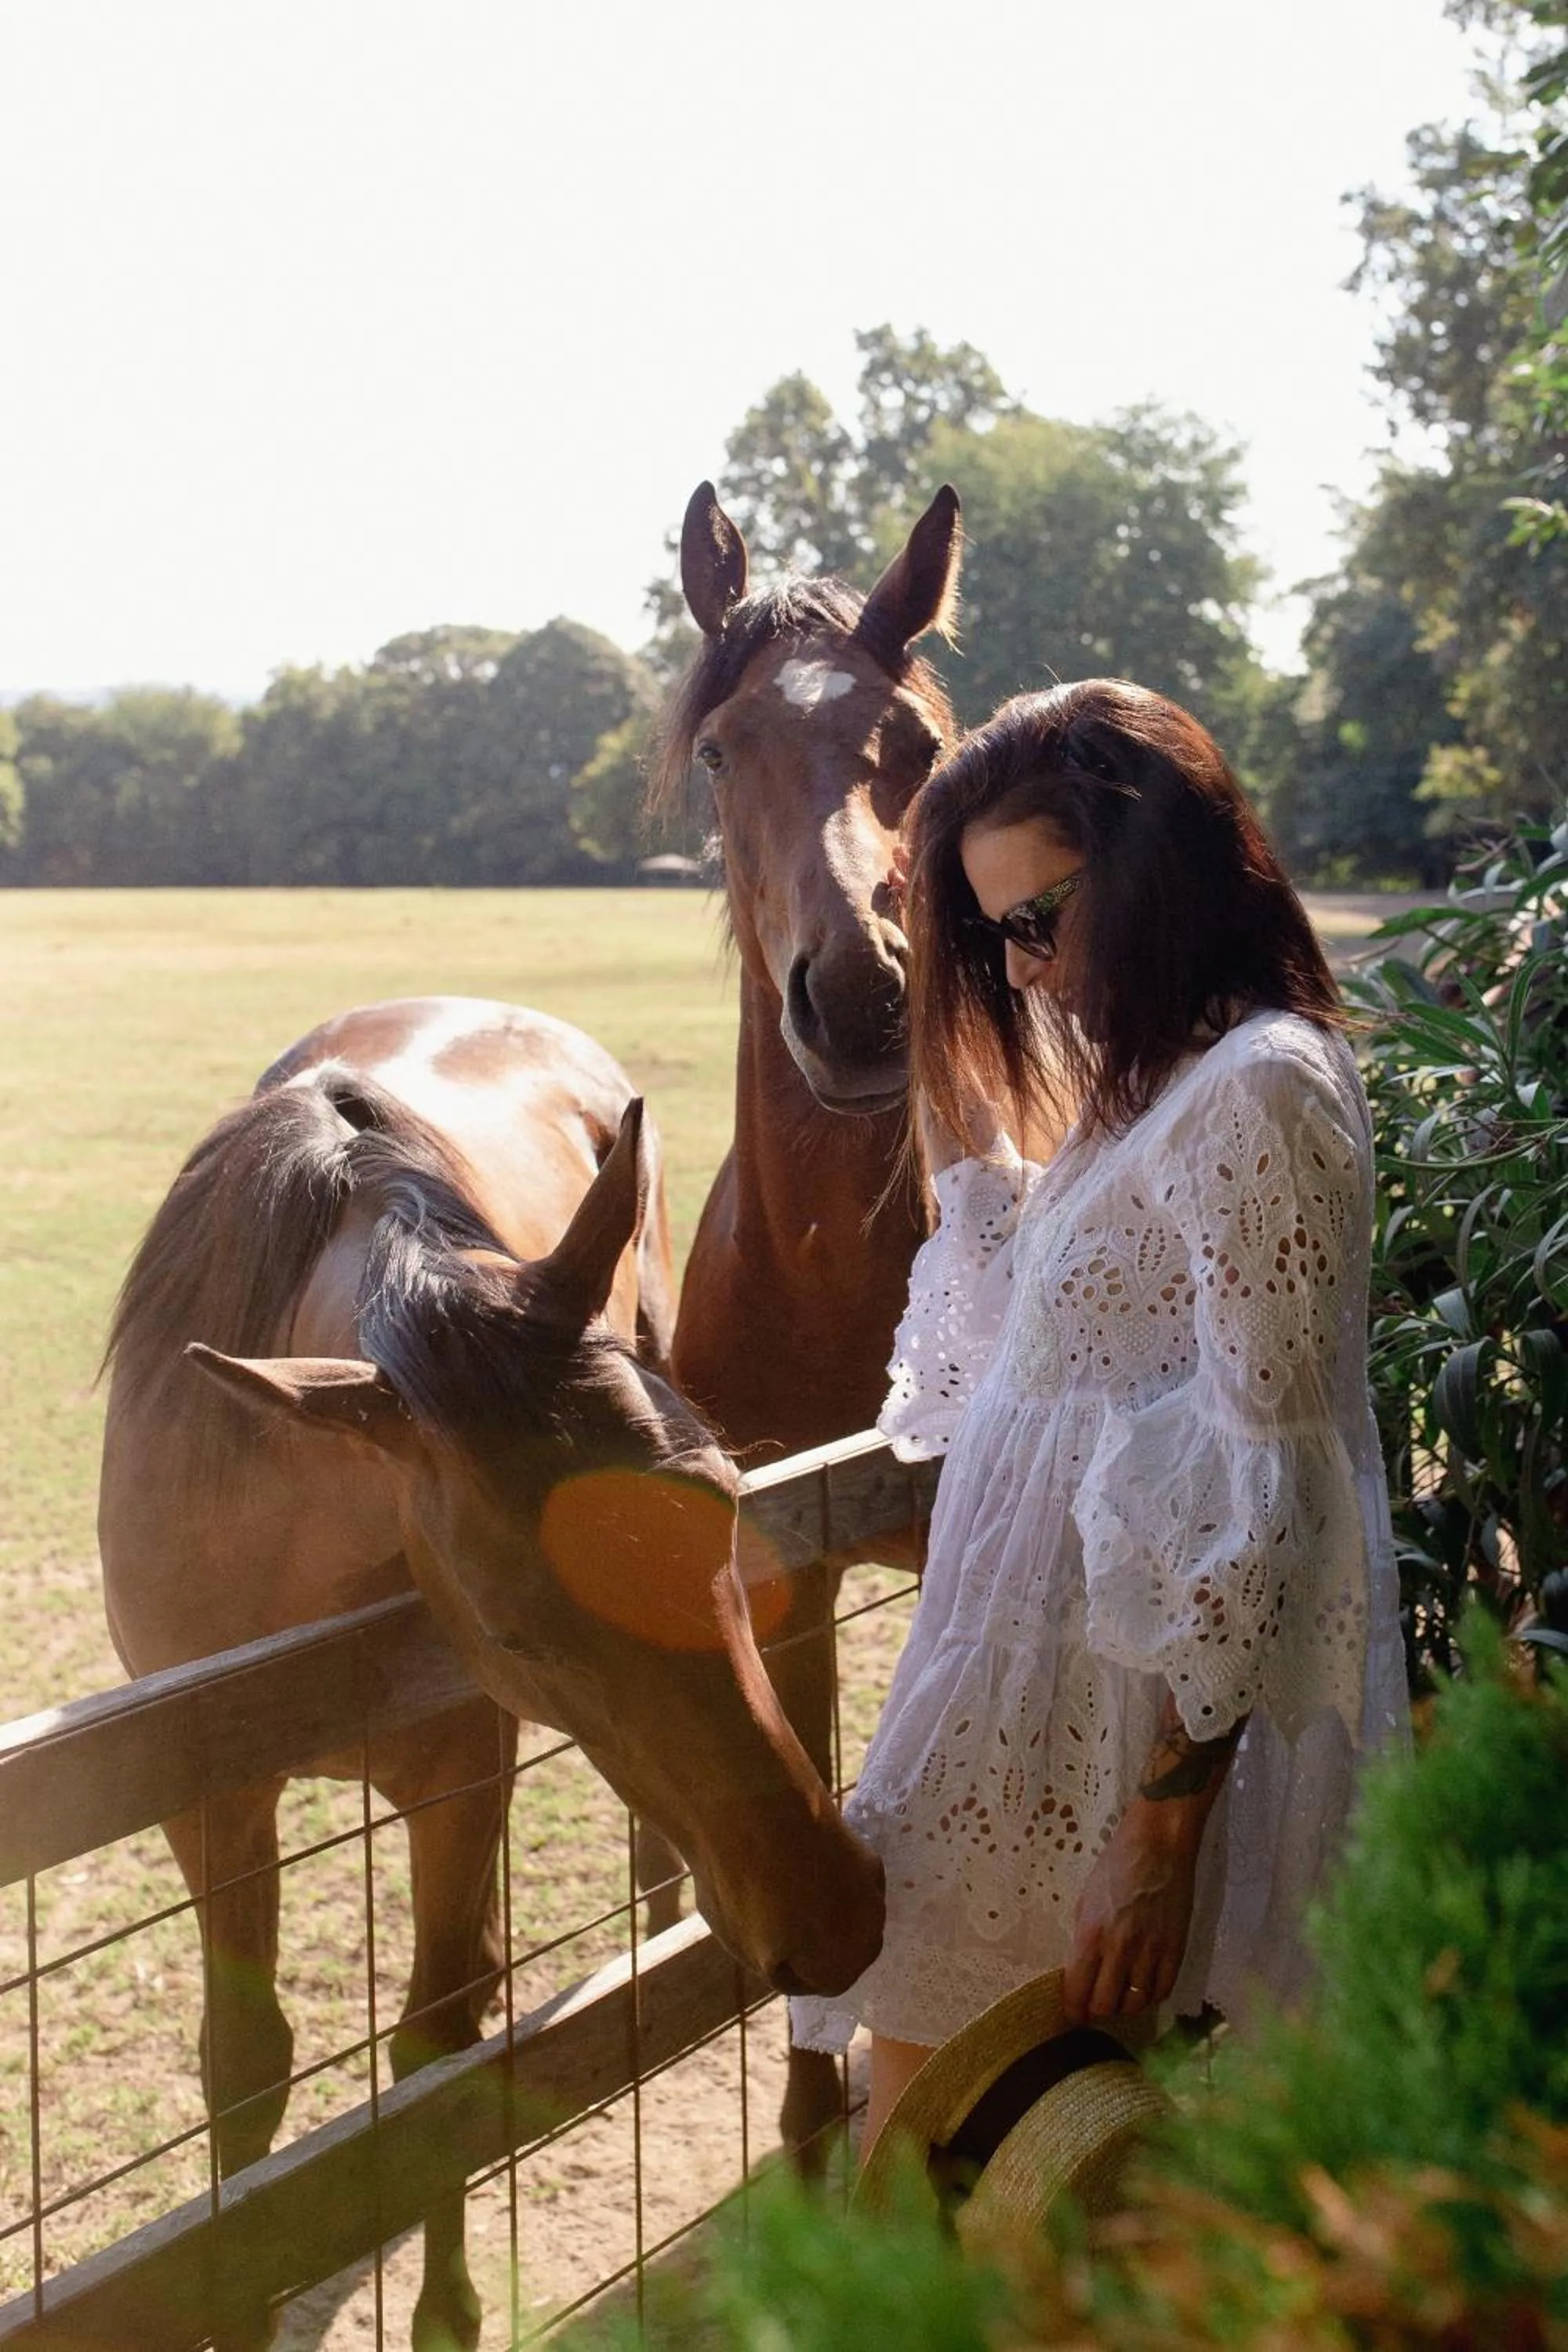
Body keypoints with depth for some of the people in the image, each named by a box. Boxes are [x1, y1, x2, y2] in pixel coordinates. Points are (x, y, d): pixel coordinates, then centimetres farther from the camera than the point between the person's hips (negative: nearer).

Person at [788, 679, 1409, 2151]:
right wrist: (965, 1129, 15)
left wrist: (1165, 1826, -21)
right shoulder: (1158, 1091, 14)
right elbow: (1012, 1346, 22)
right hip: (1053, 1683, 9)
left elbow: (1260, 1491, -21)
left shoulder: (1256, 1093, -17)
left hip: (1131, 1735, -9)